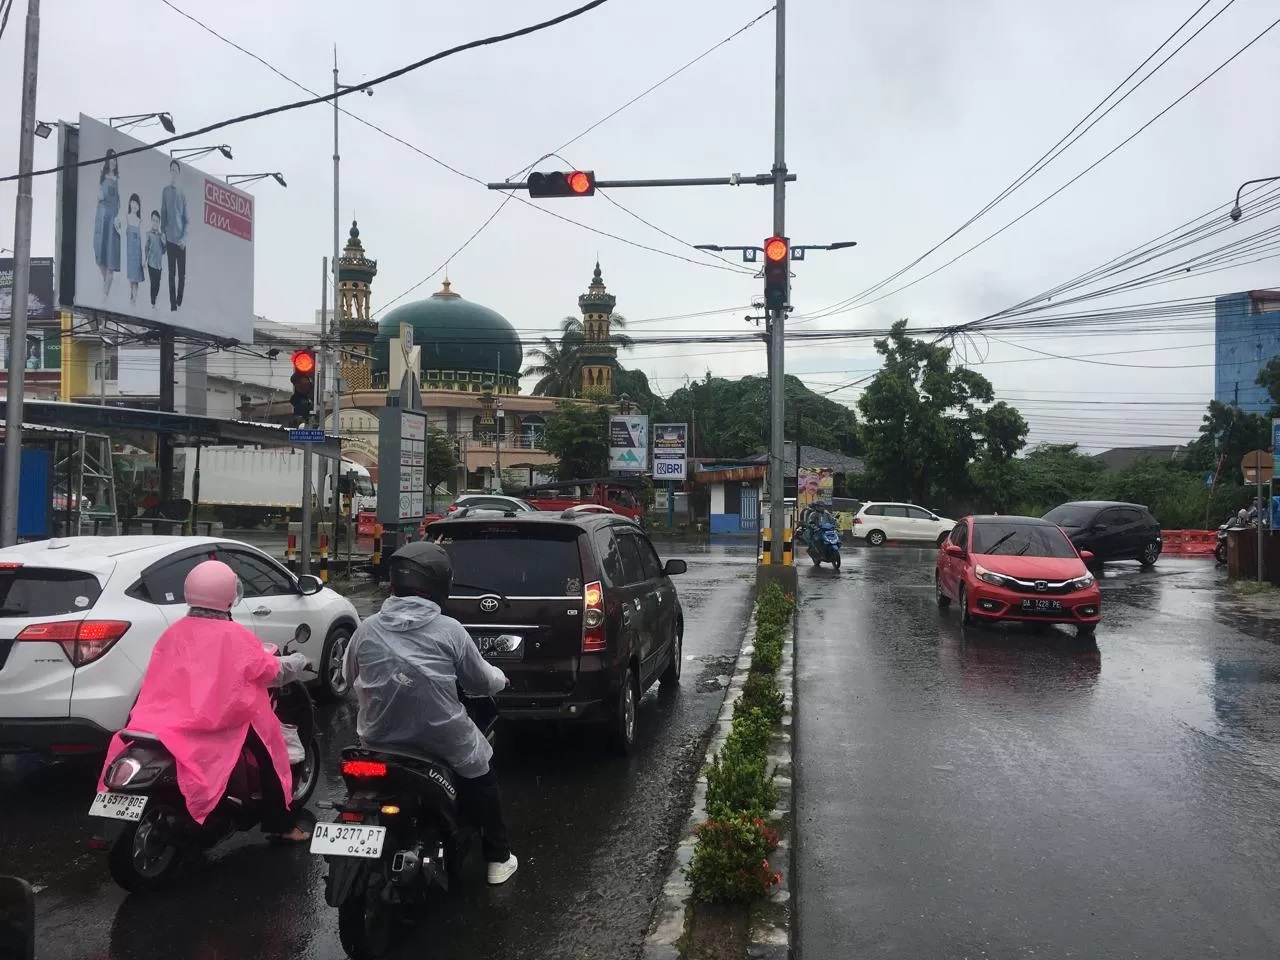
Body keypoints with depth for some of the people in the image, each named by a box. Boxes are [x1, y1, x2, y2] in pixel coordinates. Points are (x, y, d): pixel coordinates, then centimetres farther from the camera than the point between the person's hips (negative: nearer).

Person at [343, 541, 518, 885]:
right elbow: (482, 682, 1)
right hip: (444, 740, -3)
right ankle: (498, 858, 30)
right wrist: (500, 678, 24)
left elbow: (348, 674, 13)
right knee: (482, 779, 24)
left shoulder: (367, 629, -4)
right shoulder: (449, 630, -11)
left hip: (379, 740, 3)